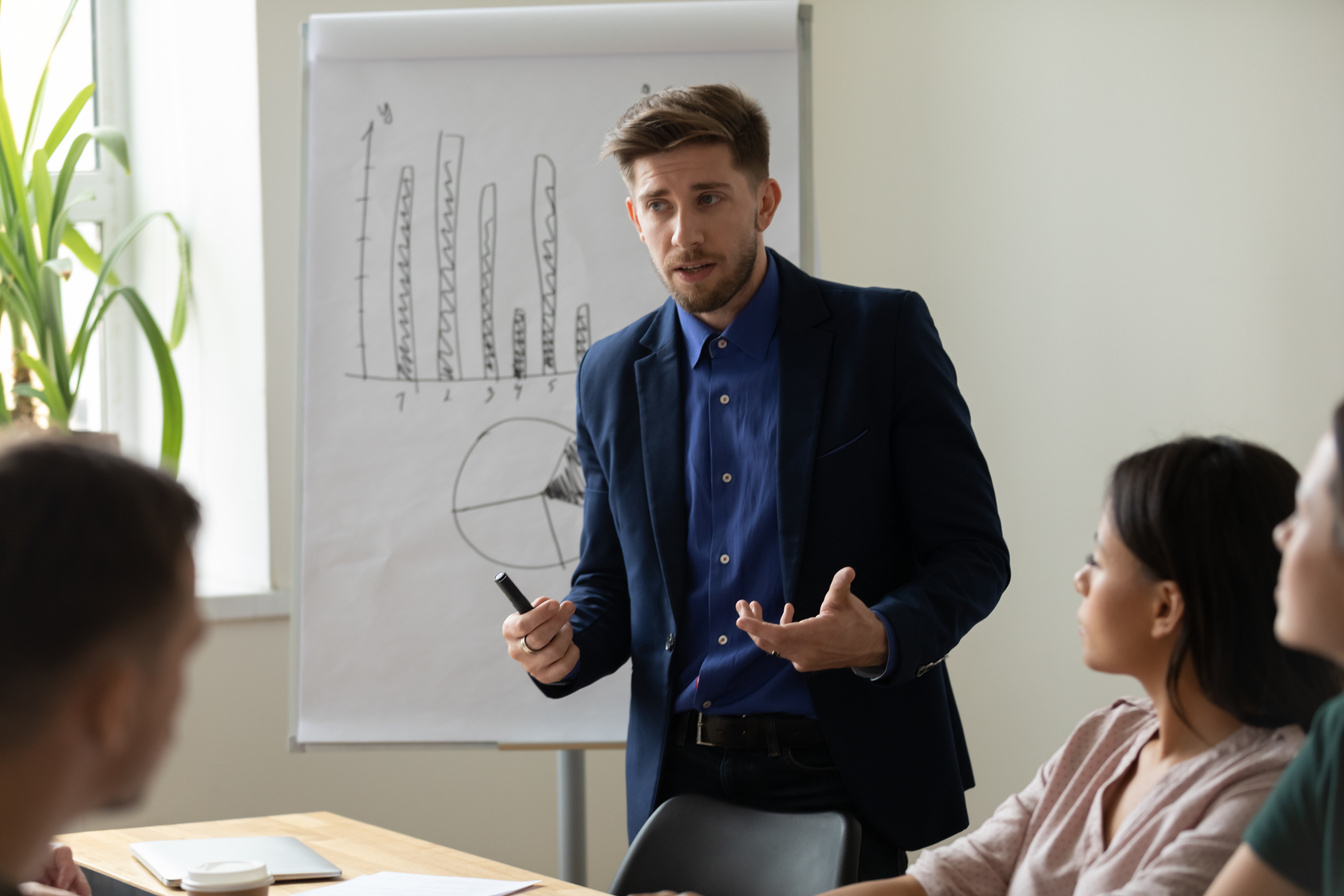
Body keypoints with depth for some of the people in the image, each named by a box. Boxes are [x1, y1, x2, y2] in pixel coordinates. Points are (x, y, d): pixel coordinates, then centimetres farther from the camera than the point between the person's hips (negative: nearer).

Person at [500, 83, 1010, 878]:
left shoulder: (884, 333, -4)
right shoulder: (613, 375, 9)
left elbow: (972, 553, -5)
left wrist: (879, 639, -24)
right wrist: (565, 647, -6)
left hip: (840, 782, -3)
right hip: (679, 782, 4)